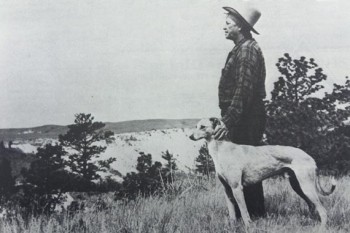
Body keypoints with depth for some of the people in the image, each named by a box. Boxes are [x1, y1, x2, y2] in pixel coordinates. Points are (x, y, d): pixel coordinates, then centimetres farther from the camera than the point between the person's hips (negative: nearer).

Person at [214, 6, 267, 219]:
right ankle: (255, 214, 23)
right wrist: (229, 119, 20)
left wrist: (228, 122, -27)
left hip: (247, 119, -10)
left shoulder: (247, 50, -15)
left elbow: (243, 90, -23)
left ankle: (252, 215, 2)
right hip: (245, 119, 10)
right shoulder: (242, 48, 17)